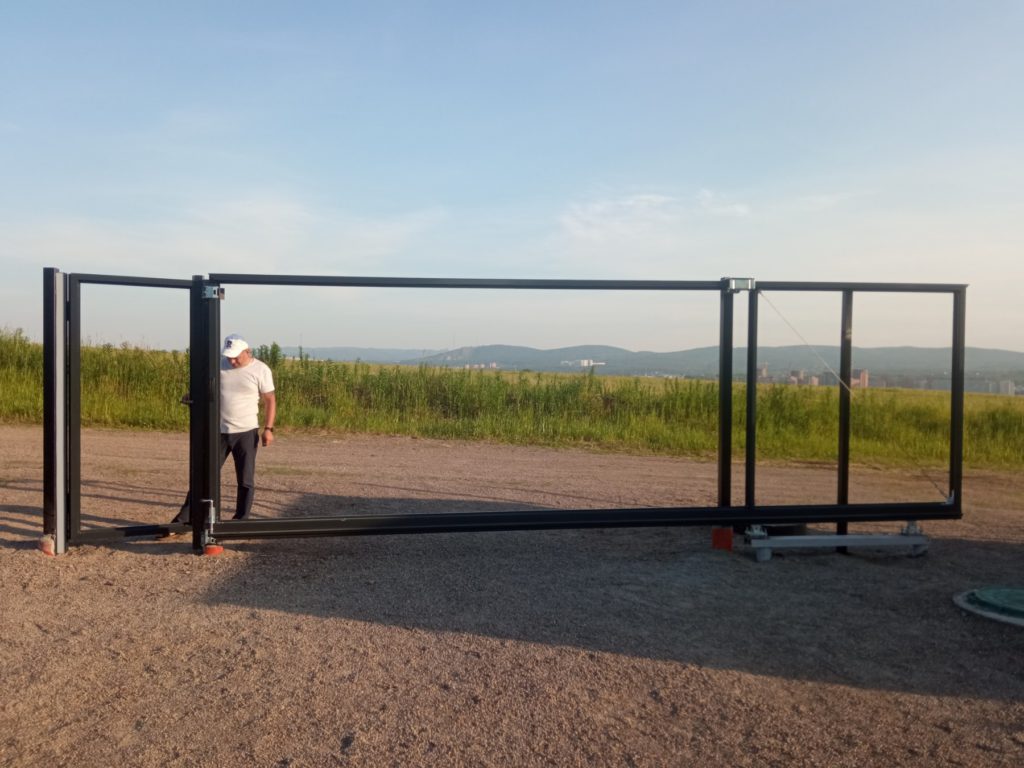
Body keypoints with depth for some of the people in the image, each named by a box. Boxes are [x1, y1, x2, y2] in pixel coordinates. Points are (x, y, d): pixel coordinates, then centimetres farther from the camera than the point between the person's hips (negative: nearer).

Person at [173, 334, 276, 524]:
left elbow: (270, 400, -3)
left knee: (246, 480, 5)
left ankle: (241, 520, 17)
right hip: (218, 431, 3)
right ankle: (184, 518, 15)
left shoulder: (261, 370, -6)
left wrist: (268, 428, -12)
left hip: (246, 432, -2)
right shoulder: (219, 365, 3)